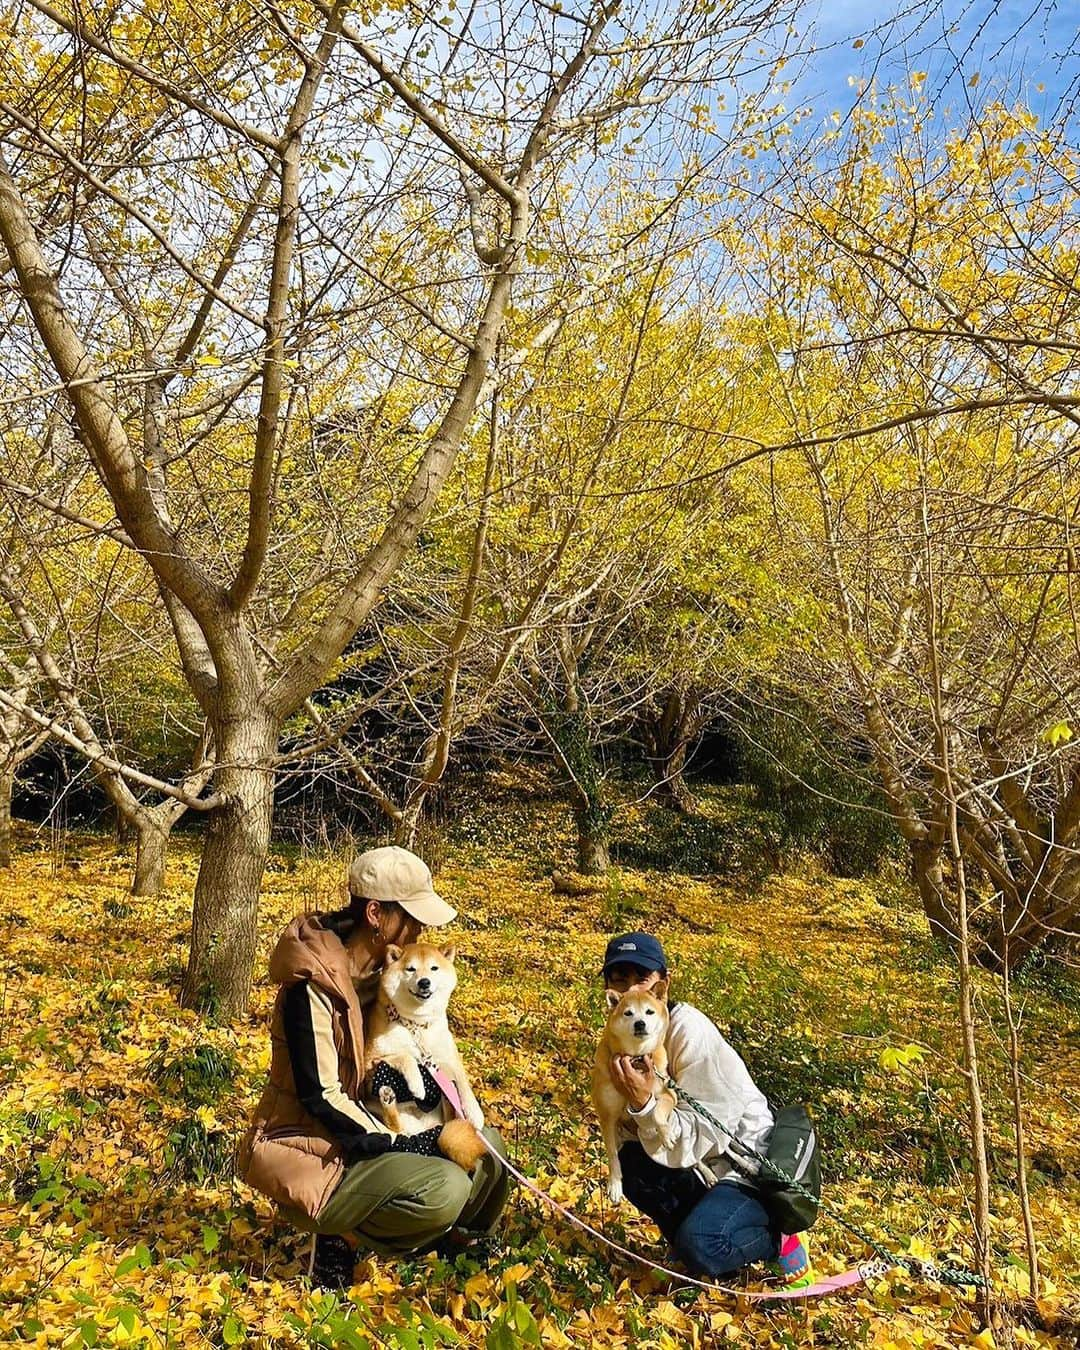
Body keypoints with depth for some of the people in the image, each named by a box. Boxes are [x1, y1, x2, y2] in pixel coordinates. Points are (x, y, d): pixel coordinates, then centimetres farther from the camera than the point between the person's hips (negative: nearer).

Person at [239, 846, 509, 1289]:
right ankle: (341, 1235, -5)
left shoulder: (380, 966, 3)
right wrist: (401, 1146, -20)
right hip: (311, 1154, -8)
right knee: (446, 1188, -26)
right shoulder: (314, 982, -22)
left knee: (486, 1147, -3)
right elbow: (320, 1097, -23)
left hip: (366, 1136, 8)